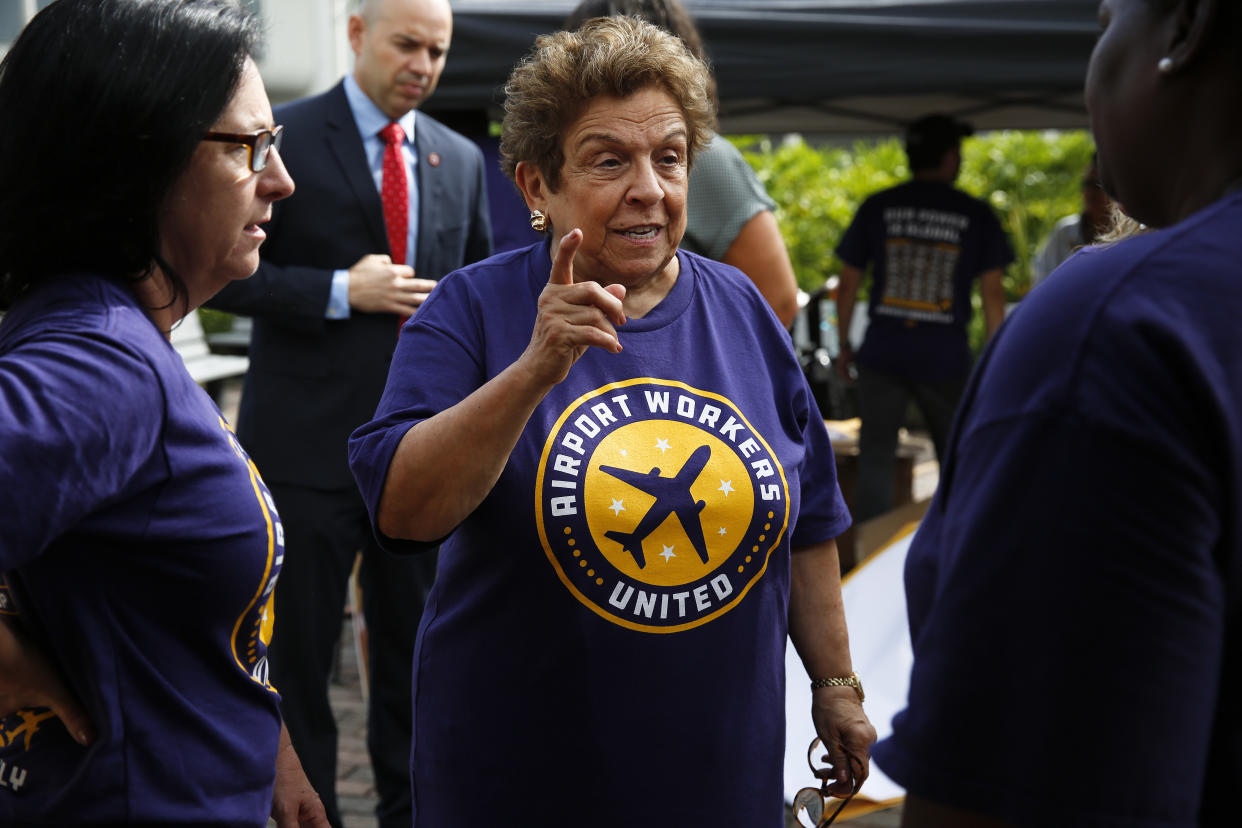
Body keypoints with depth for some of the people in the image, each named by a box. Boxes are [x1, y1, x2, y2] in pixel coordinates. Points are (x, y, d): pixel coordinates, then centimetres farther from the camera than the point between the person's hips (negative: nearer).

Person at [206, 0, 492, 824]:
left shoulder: (461, 159, 11)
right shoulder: (285, 138, -4)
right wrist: (339, 292, -18)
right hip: (308, 441, -4)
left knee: (419, 650, 12)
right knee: (298, 654, 5)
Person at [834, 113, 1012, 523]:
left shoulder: (877, 208, 4)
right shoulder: (976, 215, 1)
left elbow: (848, 282, 6)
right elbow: (992, 293, 1)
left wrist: (844, 344, 16)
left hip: (882, 352, 1)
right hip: (945, 357, -1)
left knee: (876, 458, 3)